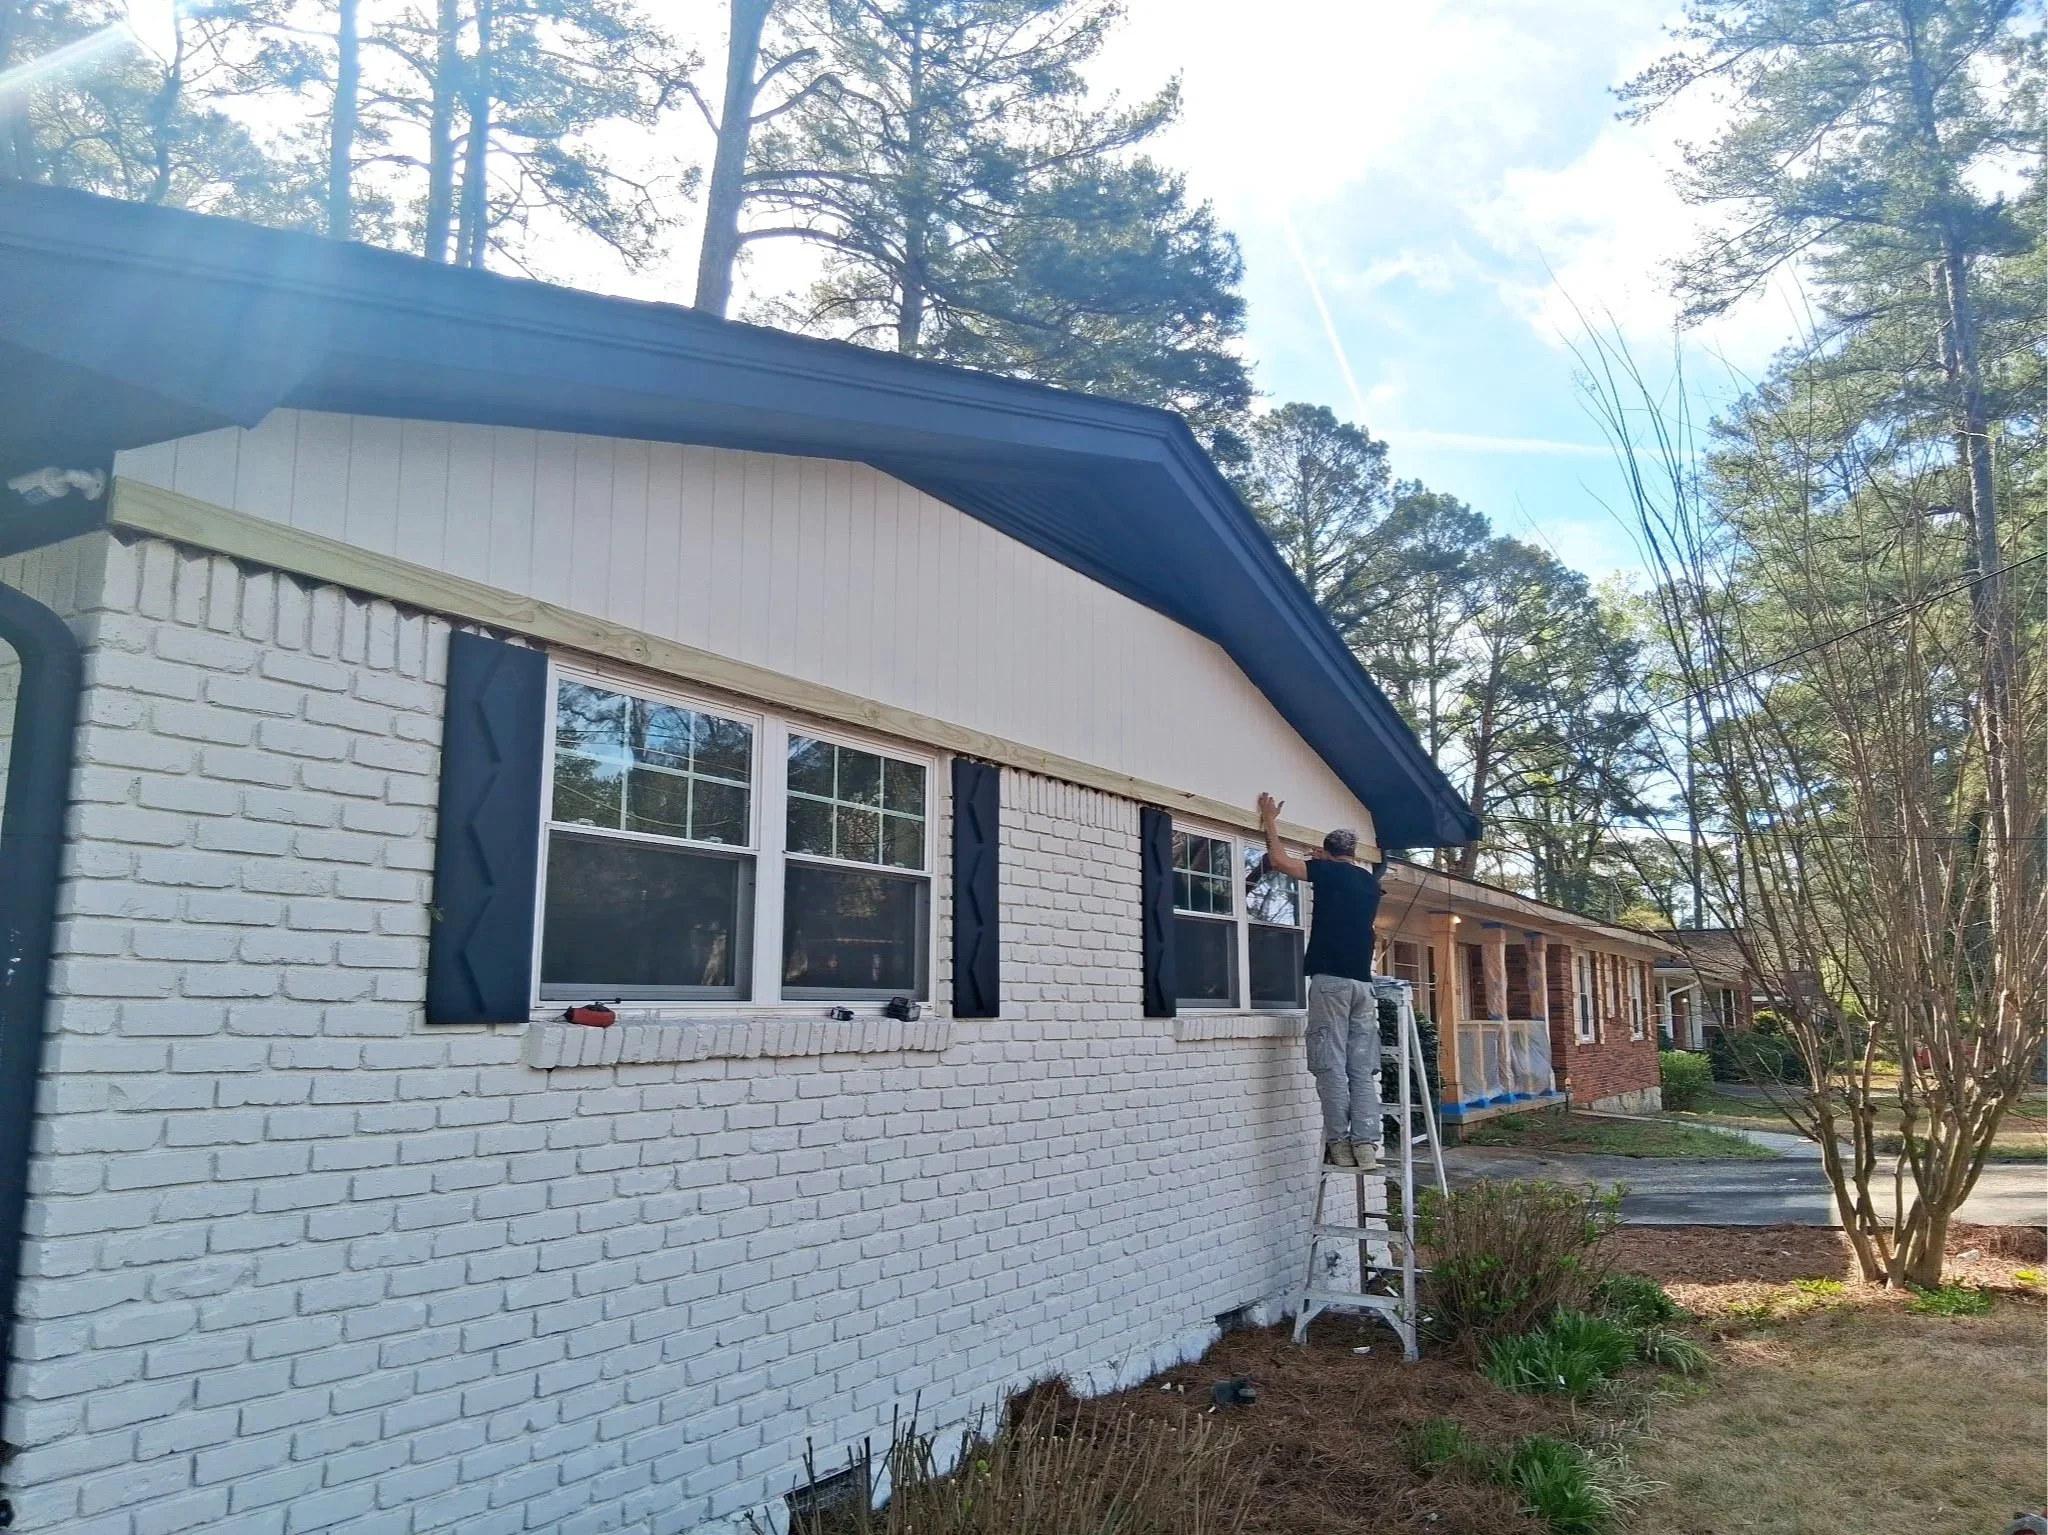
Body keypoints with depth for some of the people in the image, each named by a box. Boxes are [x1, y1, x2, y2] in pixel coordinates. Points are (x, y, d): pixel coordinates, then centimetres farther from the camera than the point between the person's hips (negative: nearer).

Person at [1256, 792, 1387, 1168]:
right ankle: (1366, 1145, -1)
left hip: (1331, 980, -5)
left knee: (1331, 1066, -4)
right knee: (1363, 1069, 4)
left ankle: (1340, 1144, -5)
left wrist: (1270, 821, 14)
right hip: (1363, 983, 5)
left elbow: (1279, 860, 0)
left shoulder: (1328, 872, 2)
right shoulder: (1371, 882, 19)